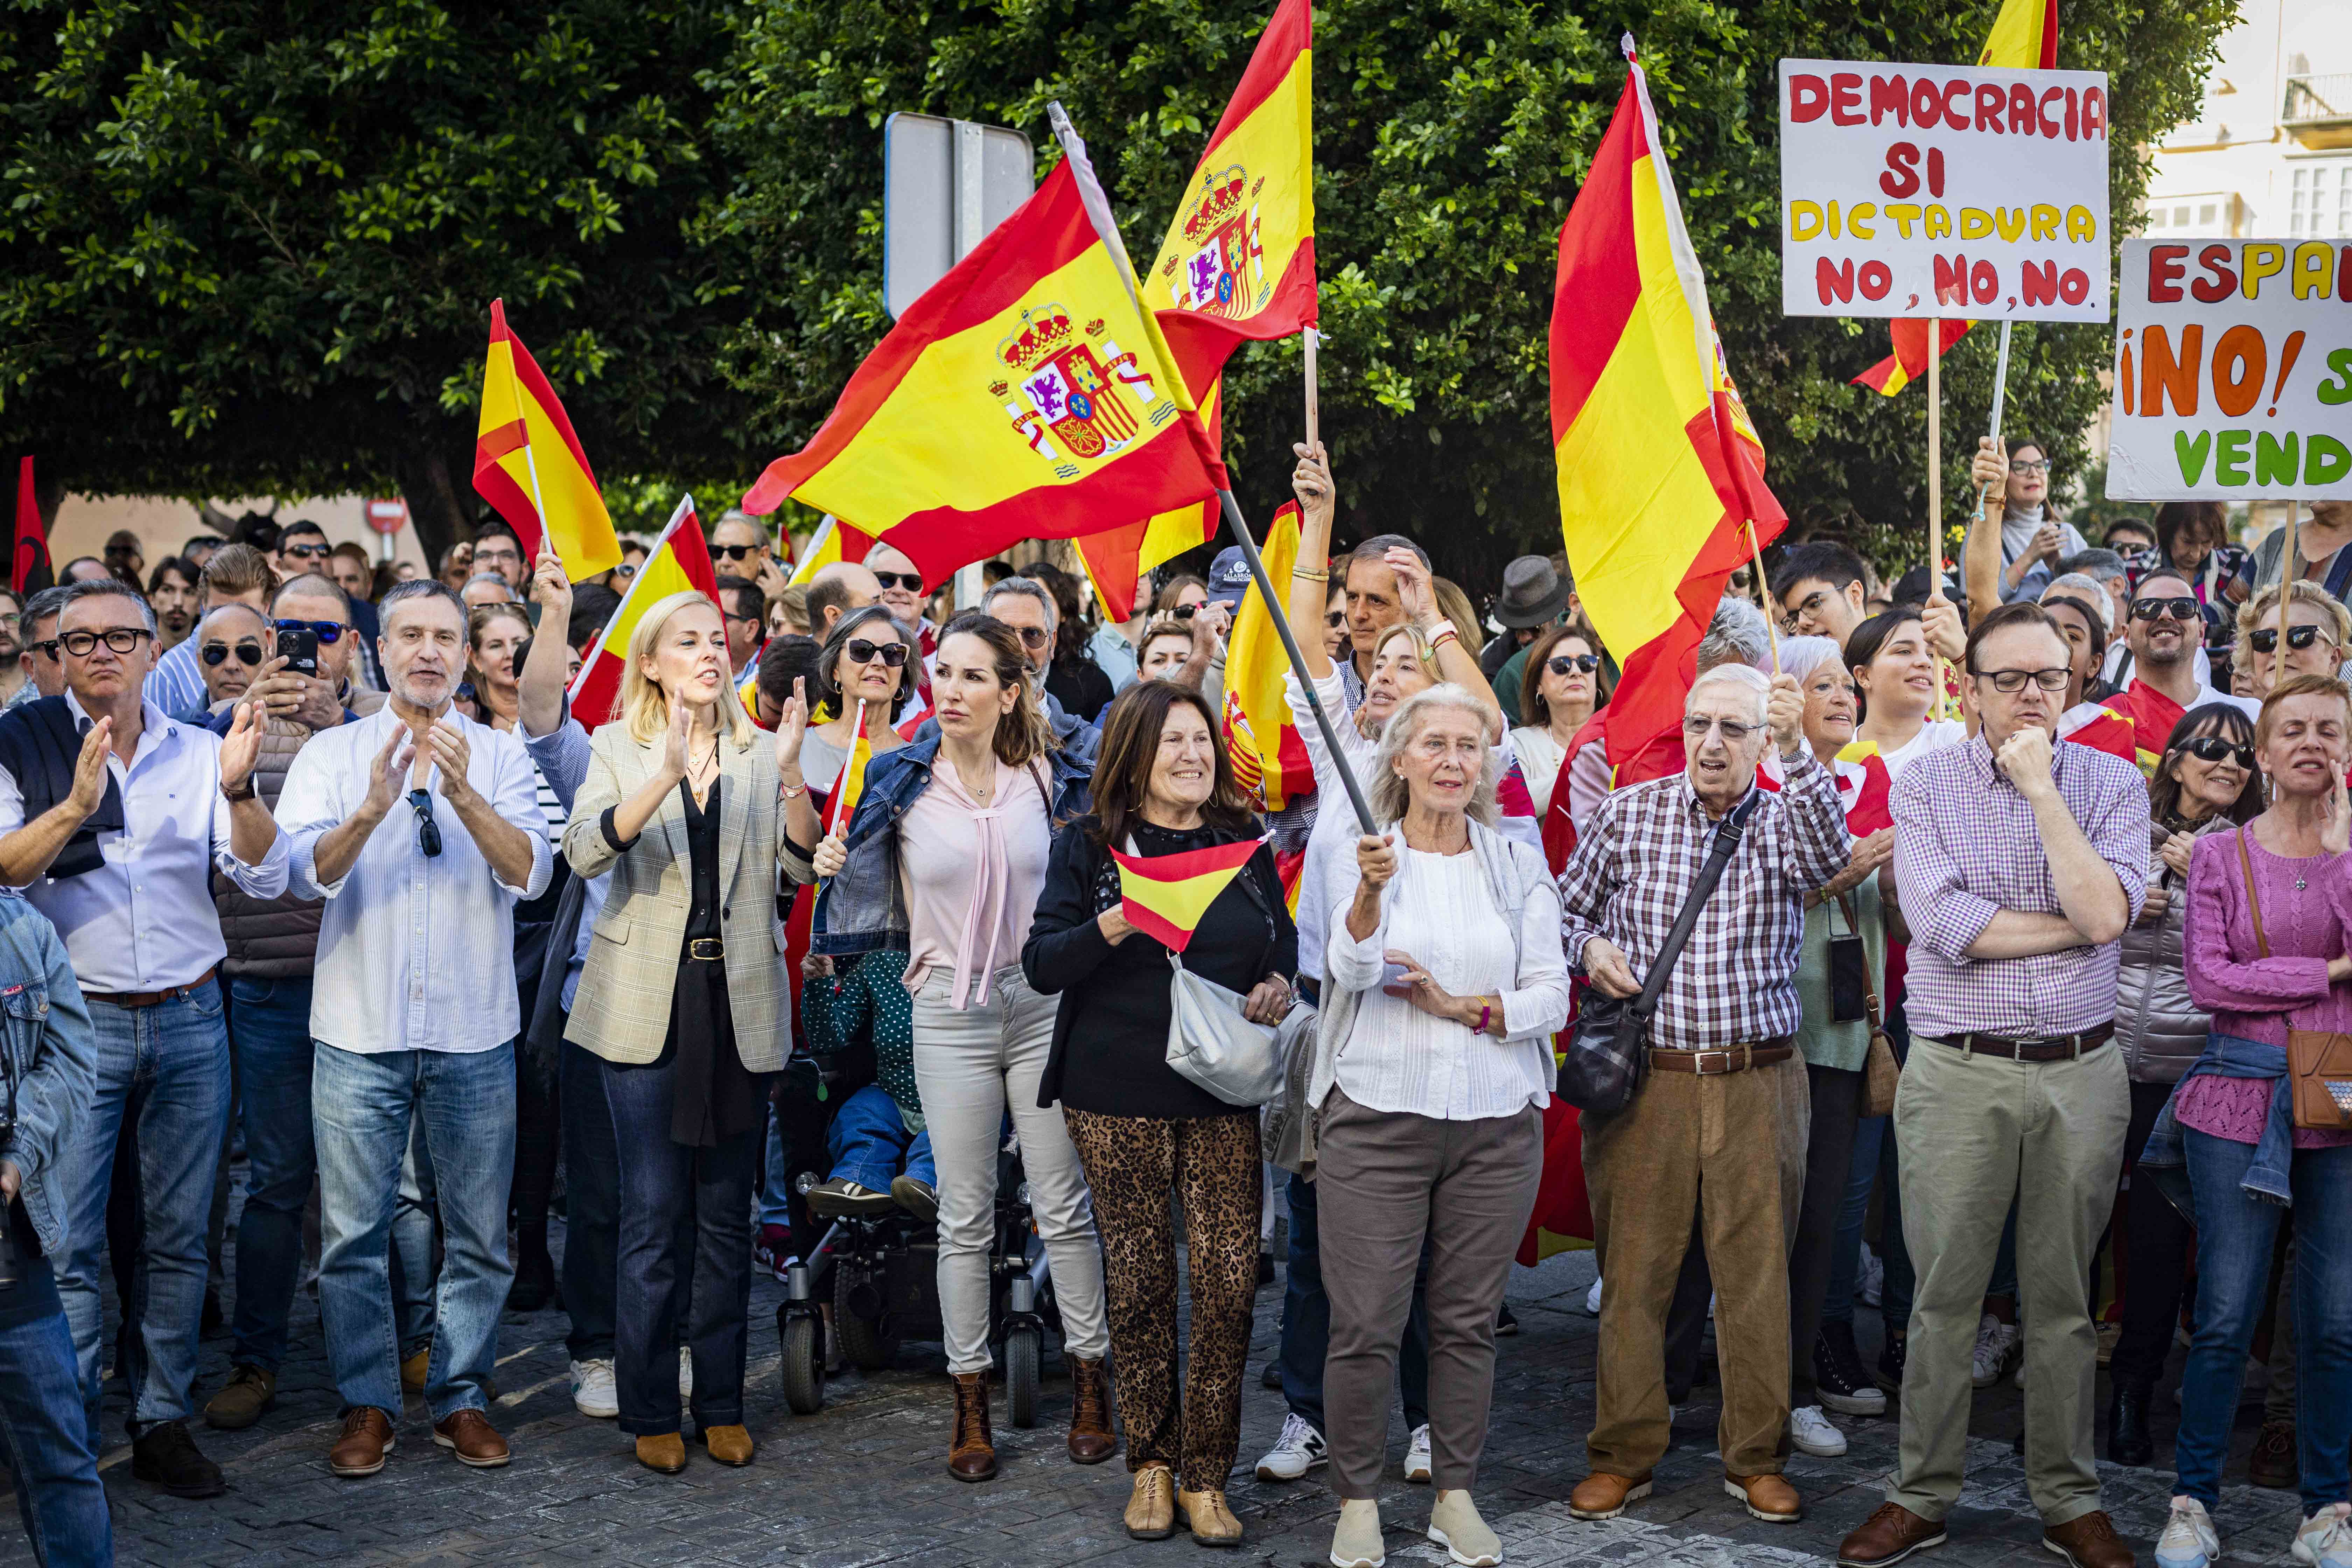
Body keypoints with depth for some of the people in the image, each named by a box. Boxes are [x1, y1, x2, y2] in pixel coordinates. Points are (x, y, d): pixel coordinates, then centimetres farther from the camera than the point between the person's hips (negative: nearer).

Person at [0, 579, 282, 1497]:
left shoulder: (197, 753, 7)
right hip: (75, 1020, -3)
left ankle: (162, 1423, 17)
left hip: (188, 1019, 3)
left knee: (178, 1240, 7)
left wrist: (238, 792, -18)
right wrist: (74, 808, -25)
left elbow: (267, 879, -1)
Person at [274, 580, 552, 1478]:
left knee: (478, 1233, 7)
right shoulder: (332, 754, 5)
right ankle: (367, 1404, 17)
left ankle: (460, 1396, 20)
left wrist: (463, 793, -24)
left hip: (474, 1033, 1)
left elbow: (530, 873, -9)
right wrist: (373, 807, -26)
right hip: (360, 1031, 0)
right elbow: (306, 870, -9)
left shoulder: (500, 754, 5)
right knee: (353, 1232, 4)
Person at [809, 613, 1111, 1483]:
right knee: (965, 1215, 5)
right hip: (948, 1011, 0)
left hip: (1043, 1001, 1)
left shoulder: (1047, 777, 1)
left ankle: (1090, 1380, 19)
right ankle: (971, 1402, 16)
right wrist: (835, 866, -13)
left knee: (1064, 1205, 5)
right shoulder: (898, 783, -2)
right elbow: (881, 904, 4)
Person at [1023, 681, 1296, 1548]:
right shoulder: (1088, 846, 0)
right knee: (1138, 1282, 5)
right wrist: (1112, 928, -22)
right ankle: (1151, 1464, 20)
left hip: (1223, 1095, 2)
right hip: (1116, 1097, -2)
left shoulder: (1246, 843, 9)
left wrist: (1279, 984, -2)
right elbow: (1041, 965, -5)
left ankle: (1204, 1474, 10)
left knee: (1228, 1281, -4)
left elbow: (1283, 946, 20)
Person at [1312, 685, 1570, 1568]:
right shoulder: (1359, 858, 1)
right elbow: (1352, 971, -16)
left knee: (1469, 1321, 9)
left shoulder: (1522, 867, 8)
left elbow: (1552, 996, 4)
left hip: (1497, 1124, 2)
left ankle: (1455, 1495, 24)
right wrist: (1373, 889, -34)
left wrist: (1465, 1008, -12)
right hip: (1376, 1119, -2)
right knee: (1365, 1324, -1)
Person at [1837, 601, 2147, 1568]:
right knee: (1945, 1297, 5)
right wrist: (2072, 924, -10)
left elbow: (2105, 914, -14)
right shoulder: (1925, 785, -1)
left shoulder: (2112, 783, 3)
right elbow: (1942, 925, -15)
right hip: (1959, 1074, -1)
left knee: (2064, 1300, 11)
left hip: (2081, 1073, 1)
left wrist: (2042, 788, -13)